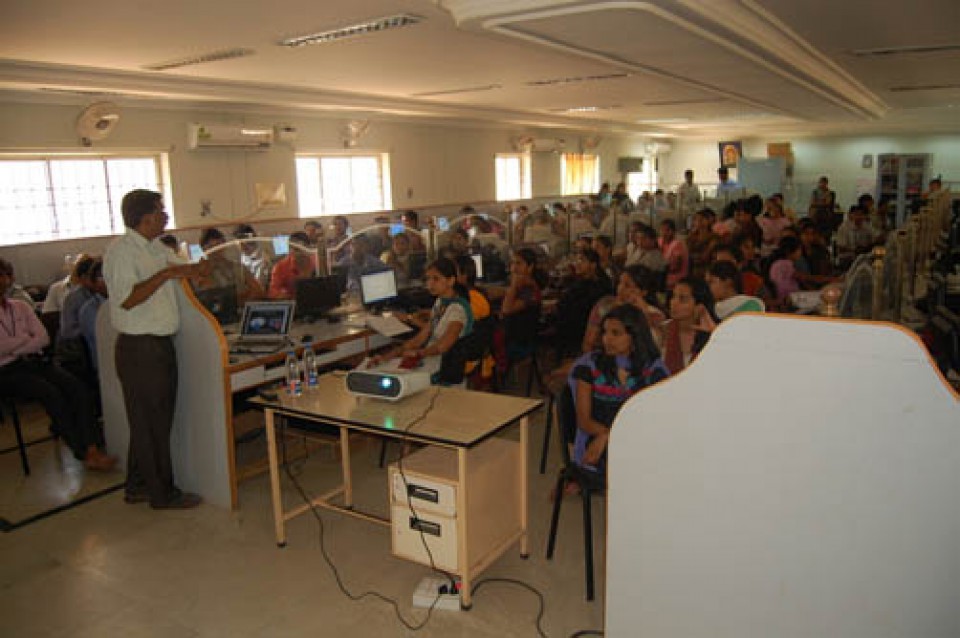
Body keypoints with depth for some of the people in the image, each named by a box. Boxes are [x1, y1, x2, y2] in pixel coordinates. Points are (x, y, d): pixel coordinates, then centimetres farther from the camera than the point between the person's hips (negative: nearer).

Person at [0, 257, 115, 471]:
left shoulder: (21, 307, 18)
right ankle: (84, 454, -26)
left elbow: (44, 339, 7)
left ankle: (93, 448, -31)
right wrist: (26, 338, 2)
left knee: (79, 389, -22)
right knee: (51, 393, -31)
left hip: (34, 361, 5)